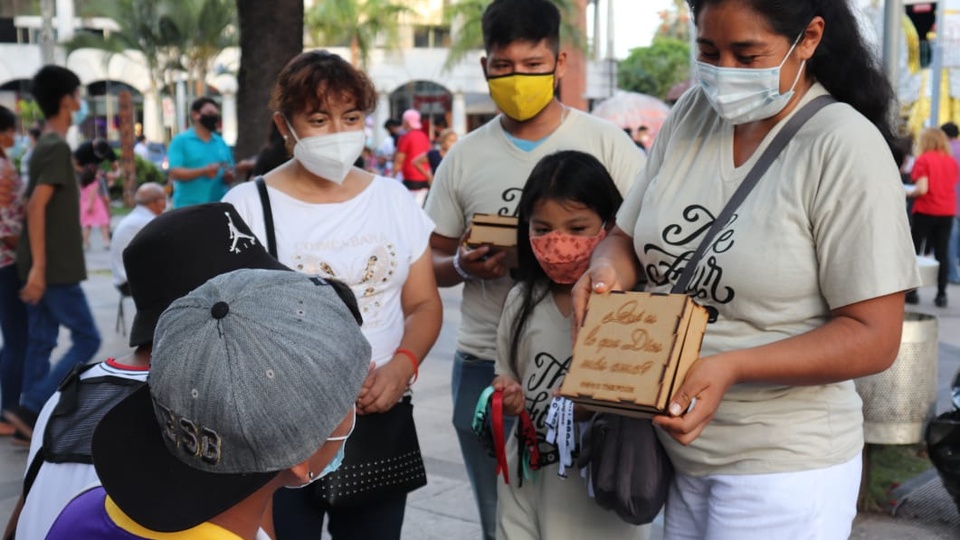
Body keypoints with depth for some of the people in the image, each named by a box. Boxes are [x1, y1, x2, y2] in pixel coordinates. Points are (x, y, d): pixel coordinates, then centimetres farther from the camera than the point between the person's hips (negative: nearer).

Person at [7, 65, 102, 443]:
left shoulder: (45, 146, 15)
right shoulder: (57, 146, -15)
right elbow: (36, 206, -22)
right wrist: (38, 266, -25)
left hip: (46, 267, 9)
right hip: (54, 268, -9)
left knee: (40, 343, 10)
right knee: (86, 339, -4)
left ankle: (34, 423, 13)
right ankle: (29, 409, -6)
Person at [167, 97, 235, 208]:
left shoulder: (221, 143, 15)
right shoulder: (180, 141, 2)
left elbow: (230, 177, 19)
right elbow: (174, 173, -8)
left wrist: (228, 176, -6)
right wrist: (203, 171, -20)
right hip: (189, 207, -5)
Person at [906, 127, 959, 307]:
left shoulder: (923, 160, -8)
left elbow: (922, 189, -17)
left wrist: (908, 194, 1)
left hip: (926, 211, -4)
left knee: (914, 252, 7)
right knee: (942, 254, 5)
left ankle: (911, 292, 8)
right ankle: (941, 295, 3)